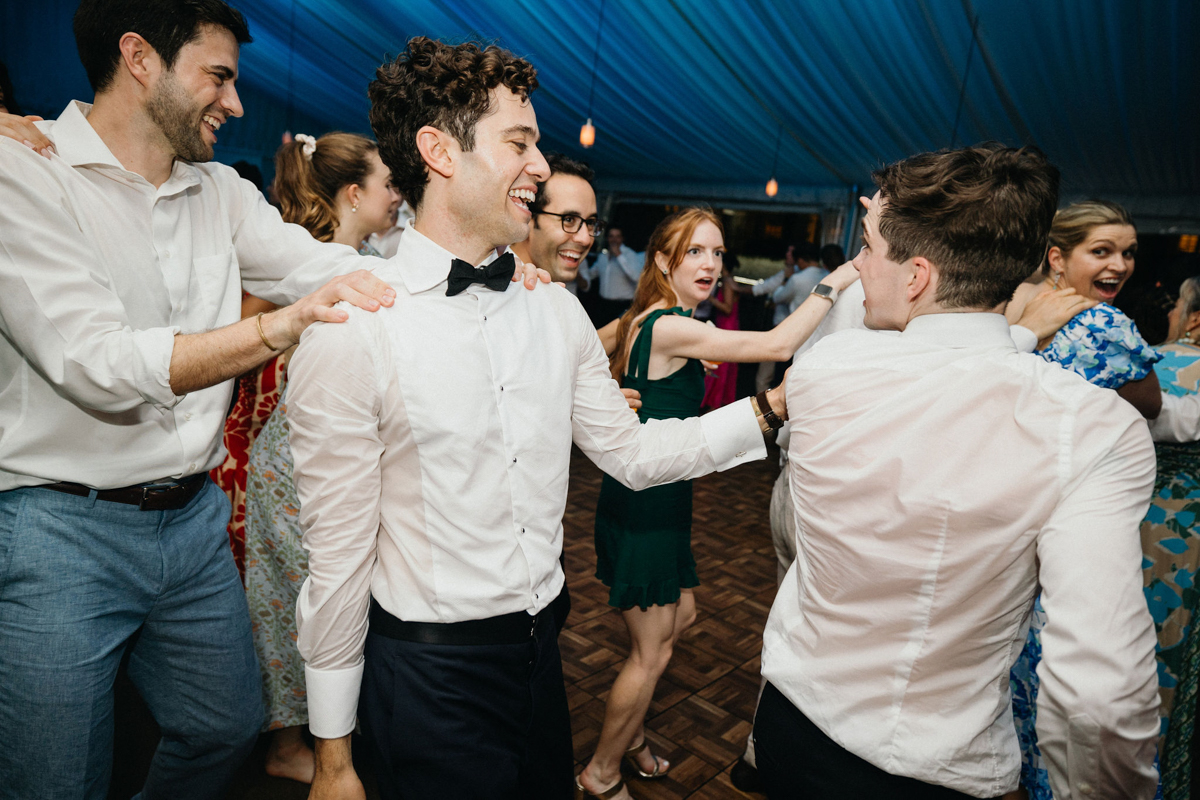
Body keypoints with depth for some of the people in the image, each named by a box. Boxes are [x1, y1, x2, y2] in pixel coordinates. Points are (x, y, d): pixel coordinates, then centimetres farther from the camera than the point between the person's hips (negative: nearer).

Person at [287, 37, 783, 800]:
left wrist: (769, 408, -3)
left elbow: (630, 451, 6)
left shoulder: (557, 311, 1)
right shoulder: (351, 332, -17)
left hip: (540, 649, 6)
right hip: (429, 673, -5)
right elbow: (339, 554, -14)